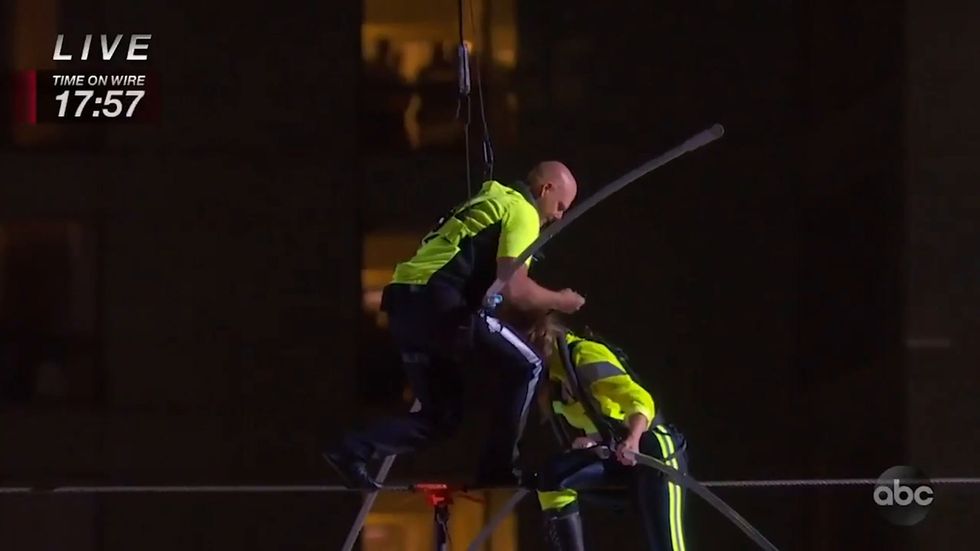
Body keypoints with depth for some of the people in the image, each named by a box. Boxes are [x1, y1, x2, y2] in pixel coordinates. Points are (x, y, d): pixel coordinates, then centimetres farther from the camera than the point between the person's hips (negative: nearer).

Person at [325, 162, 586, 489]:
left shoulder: (492, 202, 30)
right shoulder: (522, 211, 0)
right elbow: (514, 289, -12)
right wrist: (559, 301, 6)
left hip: (403, 305, 9)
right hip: (437, 302, -9)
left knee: (440, 416, 14)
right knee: (525, 365, 3)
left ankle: (354, 450, -3)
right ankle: (498, 471, 2)